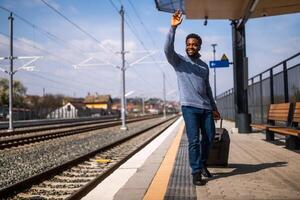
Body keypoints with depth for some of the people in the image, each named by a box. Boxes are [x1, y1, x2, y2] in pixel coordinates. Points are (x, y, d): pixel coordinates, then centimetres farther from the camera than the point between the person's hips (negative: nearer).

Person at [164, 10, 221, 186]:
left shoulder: (204, 66, 17)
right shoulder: (179, 61, 2)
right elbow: (168, 50, -19)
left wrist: (214, 107, 20)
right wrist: (173, 28, -29)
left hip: (206, 107, 5)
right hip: (189, 107, -5)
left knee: (209, 137, 9)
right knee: (194, 140, -6)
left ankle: (203, 164, 30)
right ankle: (196, 172, 4)